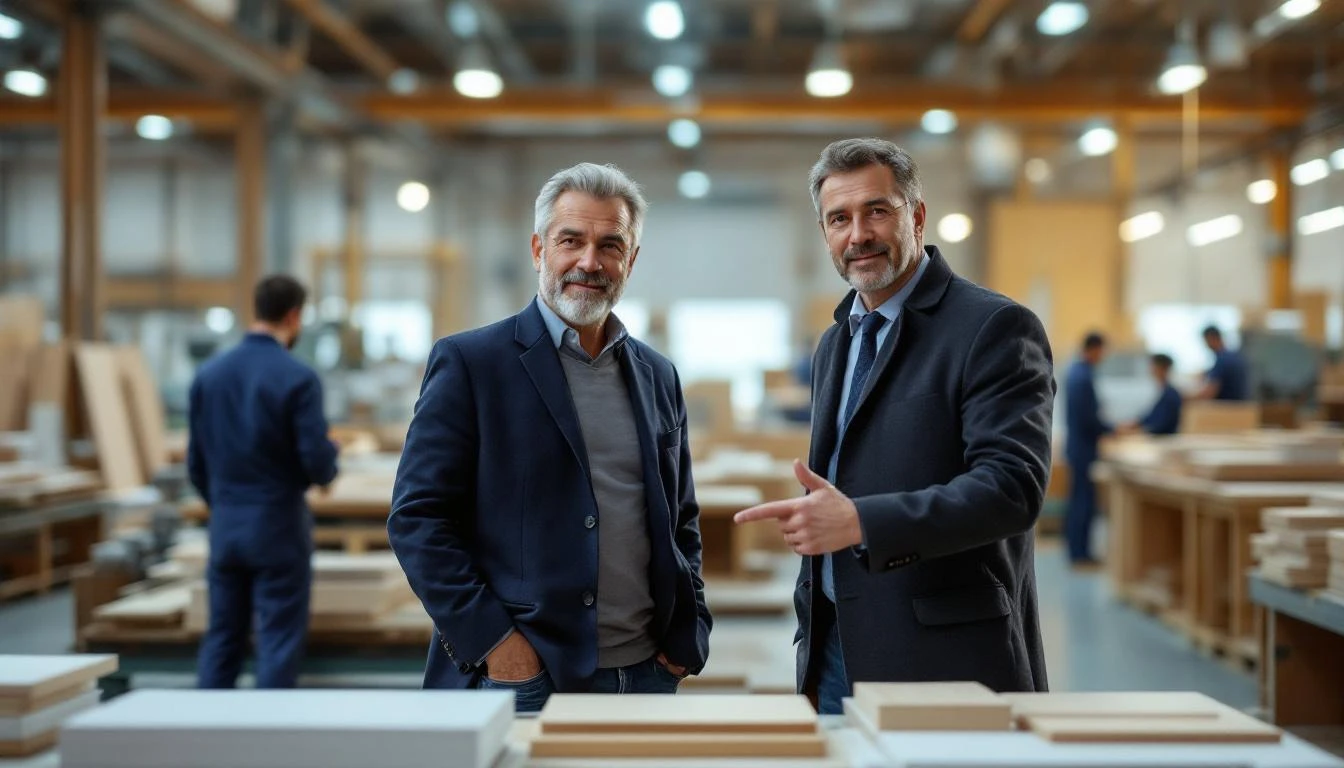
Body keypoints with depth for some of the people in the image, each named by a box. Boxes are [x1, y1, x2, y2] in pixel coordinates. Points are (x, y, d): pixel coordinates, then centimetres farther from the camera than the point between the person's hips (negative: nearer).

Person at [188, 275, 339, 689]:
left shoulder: (209, 374, 3)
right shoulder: (298, 377, -13)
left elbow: (196, 462, 9)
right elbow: (316, 457, -16)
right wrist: (327, 472, 8)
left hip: (224, 525, 5)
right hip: (278, 525, -5)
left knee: (222, 639, 12)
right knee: (278, 641, 3)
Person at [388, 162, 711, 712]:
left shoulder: (658, 376, 12)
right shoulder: (468, 362, -3)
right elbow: (416, 518, -7)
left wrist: (686, 632, 6)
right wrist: (490, 639, -14)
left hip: (647, 673, 5)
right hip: (521, 680, -4)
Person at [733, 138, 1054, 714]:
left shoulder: (995, 328, -10)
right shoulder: (836, 342, 14)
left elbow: (1011, 485, -21)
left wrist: (861, 522, -31)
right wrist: (812, 637, 17)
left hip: (945, 663, -7)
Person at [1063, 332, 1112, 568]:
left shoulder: (1074, 371, 9)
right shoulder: (1085, 376, -21)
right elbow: (1089, 418, -21)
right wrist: (1112, 430, -7)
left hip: (1075, 443, 10)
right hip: (1085, 446, -10)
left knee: (1078, 498, 15)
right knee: (1084, 500, -3)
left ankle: (1075, 548, 22)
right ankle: (1080, 554, 2)